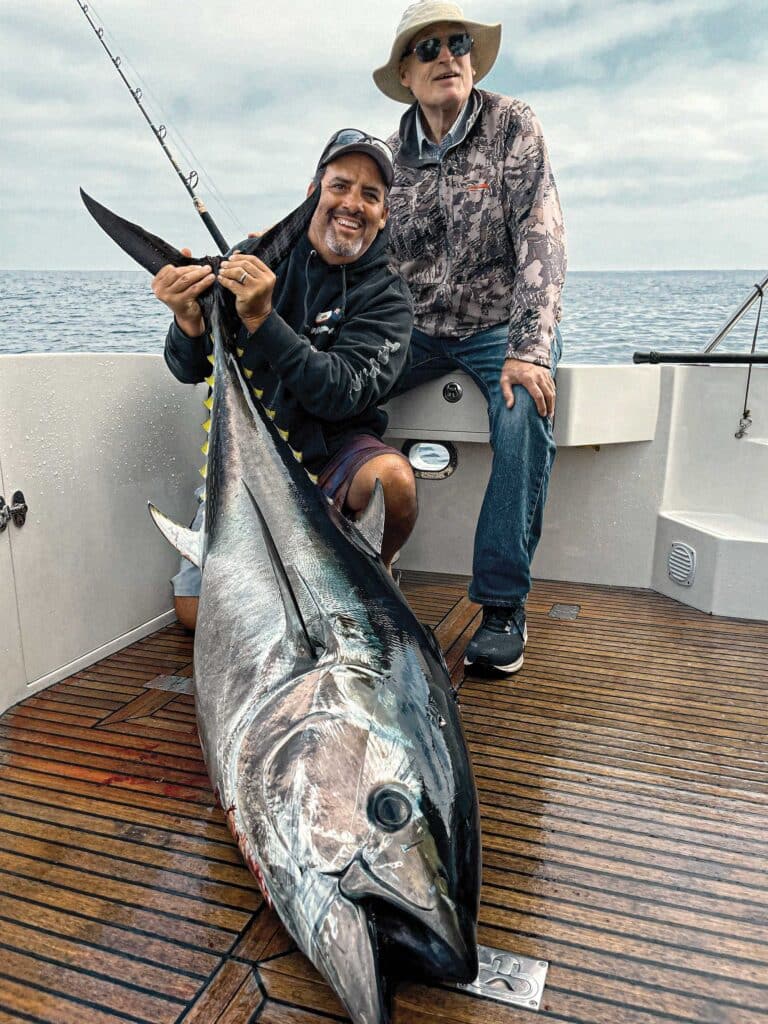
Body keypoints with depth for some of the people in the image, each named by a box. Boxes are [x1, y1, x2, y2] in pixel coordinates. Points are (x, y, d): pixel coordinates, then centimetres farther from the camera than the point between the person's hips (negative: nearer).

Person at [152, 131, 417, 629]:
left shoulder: (386, 295, -8)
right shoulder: (258, 255, -2)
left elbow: (346, 393, -24)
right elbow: (190, 370, -5)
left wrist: (263, 320, -33)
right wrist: (189, 322, -28)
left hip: (332, 450, -1)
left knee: (393, 479, -35)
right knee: (195, 612, -6)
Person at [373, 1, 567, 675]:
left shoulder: (513, 126, -6)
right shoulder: (390, 156, 5)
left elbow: (541, 241, -17)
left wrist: (529, 351, -29)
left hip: (504, 326, -3)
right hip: (419, 330, 4)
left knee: (525, 411, -34)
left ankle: (503, 606, -23)